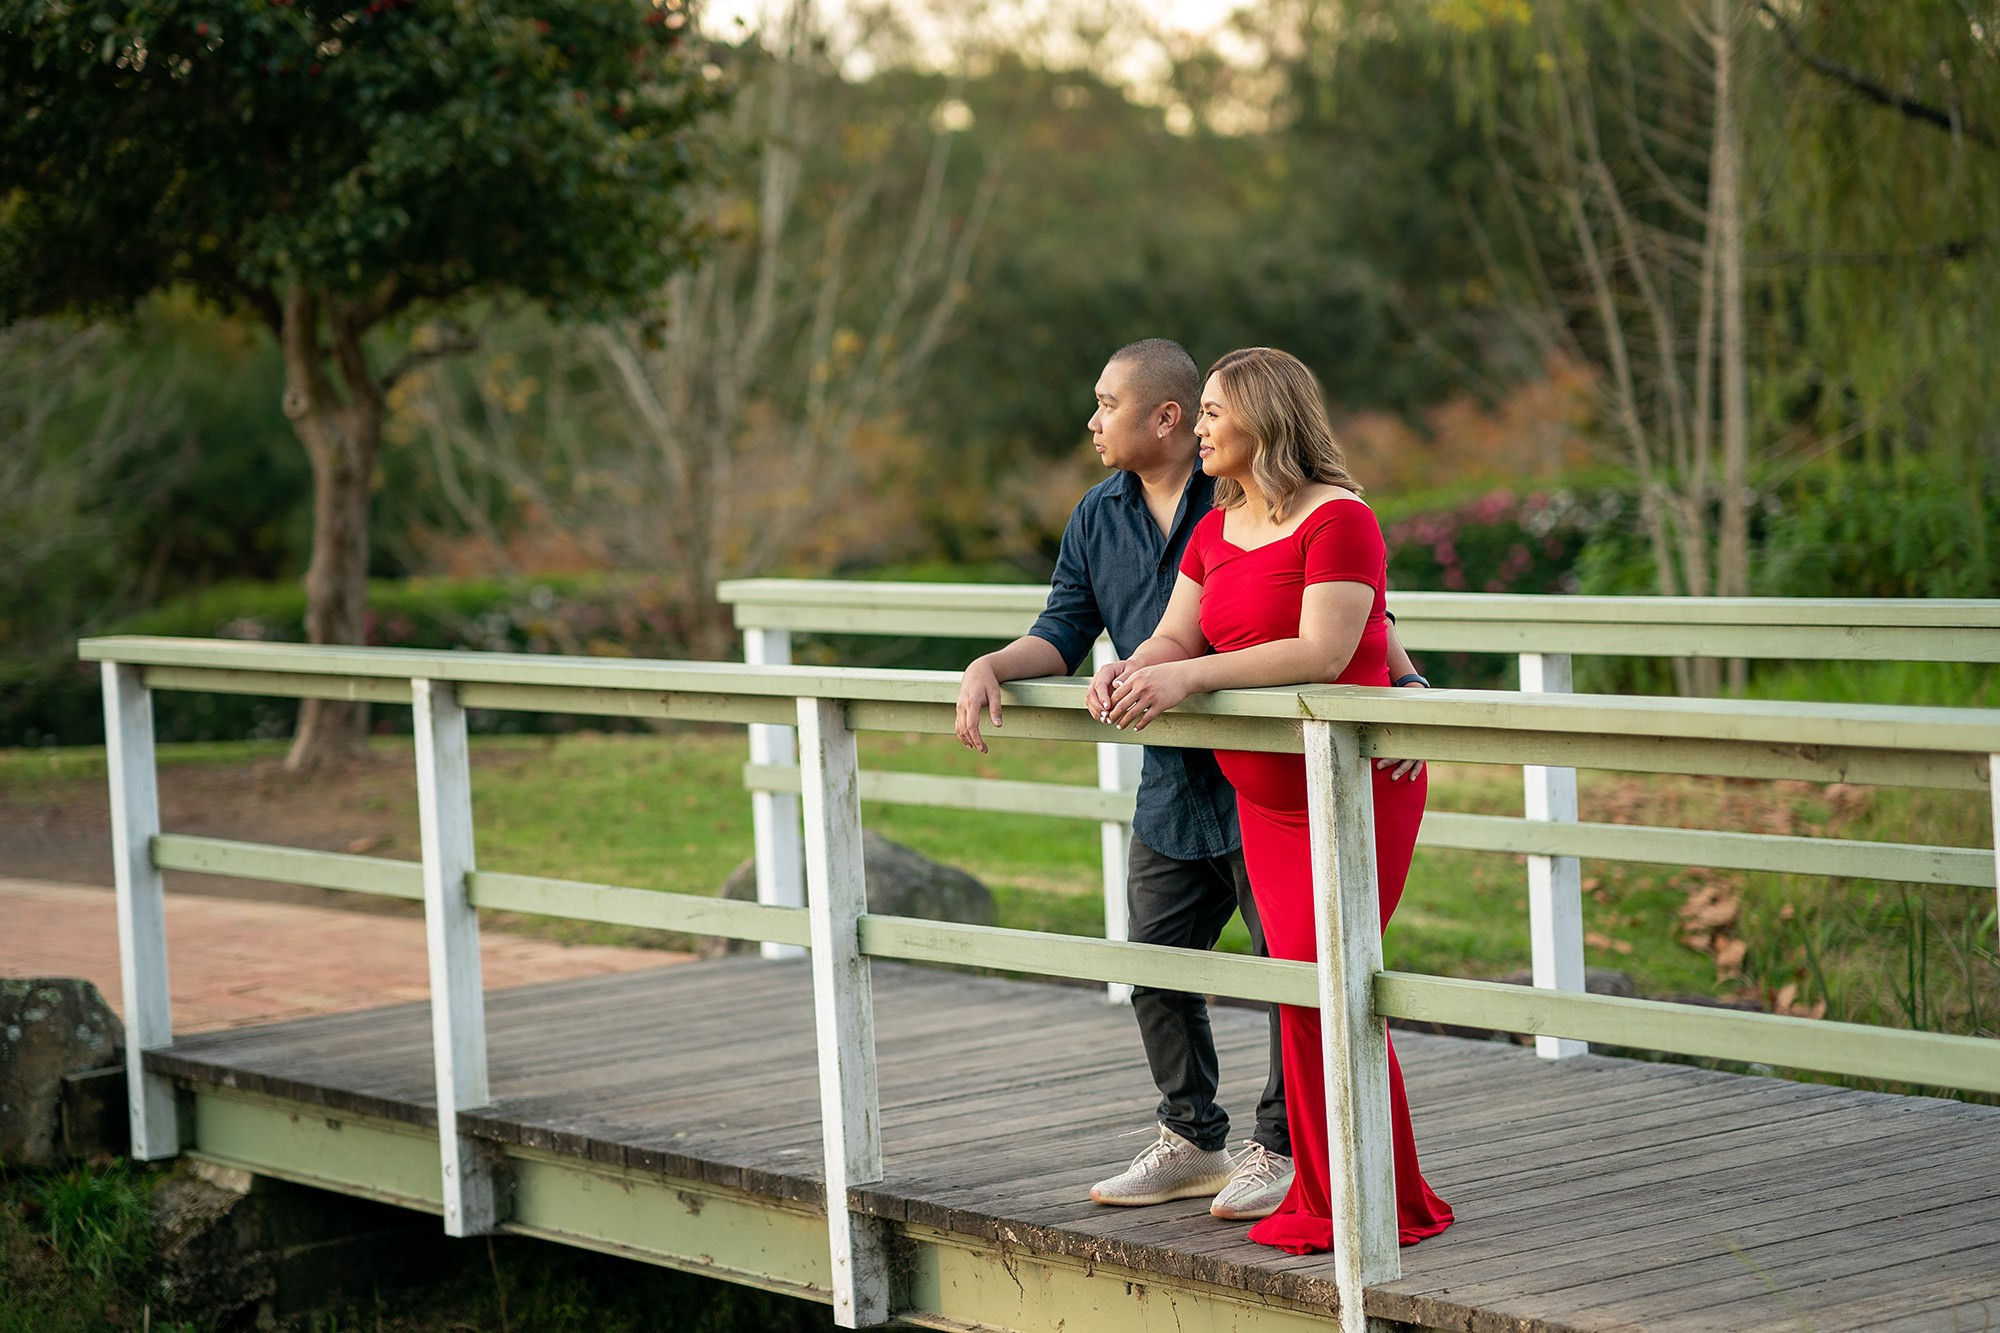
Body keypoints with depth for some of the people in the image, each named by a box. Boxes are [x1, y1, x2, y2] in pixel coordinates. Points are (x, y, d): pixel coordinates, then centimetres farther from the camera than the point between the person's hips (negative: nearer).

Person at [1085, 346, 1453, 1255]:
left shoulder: (1338, 519, -15)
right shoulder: (1216, 532, 11)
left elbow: (1321, 653, -25)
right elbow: (1173, 638, 6)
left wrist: (1187, 677, -30)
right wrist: (1128, 673, -17)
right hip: (1264, 796, 8)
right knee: (1304, 989, 7)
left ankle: (1387, 1206, 0)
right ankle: (1322, 1201, 13)